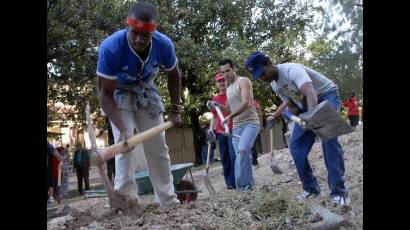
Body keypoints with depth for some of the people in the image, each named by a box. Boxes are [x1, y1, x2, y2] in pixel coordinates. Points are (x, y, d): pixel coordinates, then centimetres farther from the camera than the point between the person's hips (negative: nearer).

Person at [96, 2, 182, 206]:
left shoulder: (164, 45, -26)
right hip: (119, 94, -3)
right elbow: (105, 93, -29)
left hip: (147, 92, 3)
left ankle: (169, 201, 16)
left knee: (158, 147, 4)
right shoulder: (110, 48, -36)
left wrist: (175, 110, -3)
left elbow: (173, 75, -4)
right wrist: (123, 128, -40)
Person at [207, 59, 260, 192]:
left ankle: (242, 185, -22)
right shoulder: (228, 90, 20)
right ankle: (249, 184, 13)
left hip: (250, 123, -8)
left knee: (242, 151, -25)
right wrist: (218, 106, 8)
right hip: (236, 127, 8)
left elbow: (246, 103, -19)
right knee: (244, 155, 5)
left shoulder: (243, 81, -4)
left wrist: (230, 116, -29)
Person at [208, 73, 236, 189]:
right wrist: (211, 128, 8)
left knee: (234, 156, -11)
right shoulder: (215, 99, 15)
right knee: (224, 158, 5)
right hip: (220, 132, 5)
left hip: (233, 130, -5)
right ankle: (229, 182, 11)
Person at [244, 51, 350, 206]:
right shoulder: (273, 84, -3)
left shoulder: (291, 70, -31)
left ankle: (338, 191, -24)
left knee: (328, 137, -29)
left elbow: (310, 93, -48)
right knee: (296, 148, -1)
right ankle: (311, 188, 11)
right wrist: (275, 116, 5)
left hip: (326, 95, -8)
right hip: (305, 106, 8)